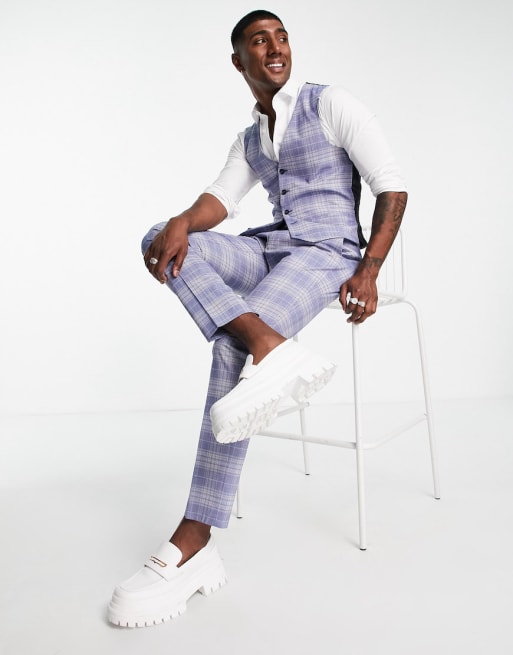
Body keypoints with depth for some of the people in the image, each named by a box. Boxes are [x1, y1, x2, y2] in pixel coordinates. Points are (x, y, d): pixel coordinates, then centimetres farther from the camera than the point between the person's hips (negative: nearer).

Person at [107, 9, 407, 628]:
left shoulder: (331, 104, 3)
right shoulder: (249, 140, 21)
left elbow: (392, 186, -2)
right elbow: (218, 199, 2)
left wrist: (369, 270, -16)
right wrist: (182, 223, -23)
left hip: (327, 253, -6)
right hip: (269, 250, 6)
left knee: (231, 347, -32)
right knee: (158, 240, -19)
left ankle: (192, 545, -31)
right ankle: (271, 347, -40)